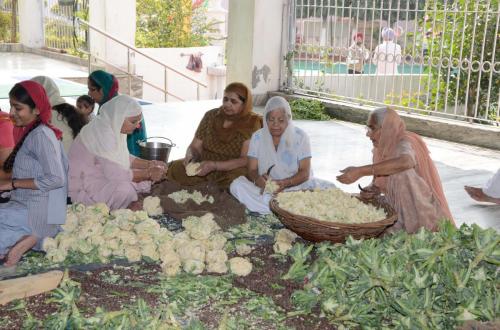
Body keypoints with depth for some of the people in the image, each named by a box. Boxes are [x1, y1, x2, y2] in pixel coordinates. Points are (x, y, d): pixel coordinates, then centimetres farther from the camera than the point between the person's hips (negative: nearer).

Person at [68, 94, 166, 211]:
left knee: (143, 182, 3)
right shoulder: (103, 134, -26)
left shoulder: (114, 127, 3)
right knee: (125, 189, -29)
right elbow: (116, 174, -31)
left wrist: (150, 164, 0)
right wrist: (149, 174, -21)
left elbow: (125, 158, 15)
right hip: (81, 190, -10)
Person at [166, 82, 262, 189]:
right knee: (175, 169, -21)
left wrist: (214, 165, -25)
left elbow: (246, 160, -14)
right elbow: (195, 146, 10)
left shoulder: (251, 123, -6)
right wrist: (191, 155, -15)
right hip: (205, 167, 4)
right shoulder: (211, 116, 7)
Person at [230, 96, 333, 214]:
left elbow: (305, 172, -6)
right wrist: (258, 179, -26)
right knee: (236, 185, -27)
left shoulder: (300, 137, -2)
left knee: (328, 188, -27)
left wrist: (285, 183, -26)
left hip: (295, 186, -1)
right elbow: (252, 170, -1)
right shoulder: (257, 137, 2)